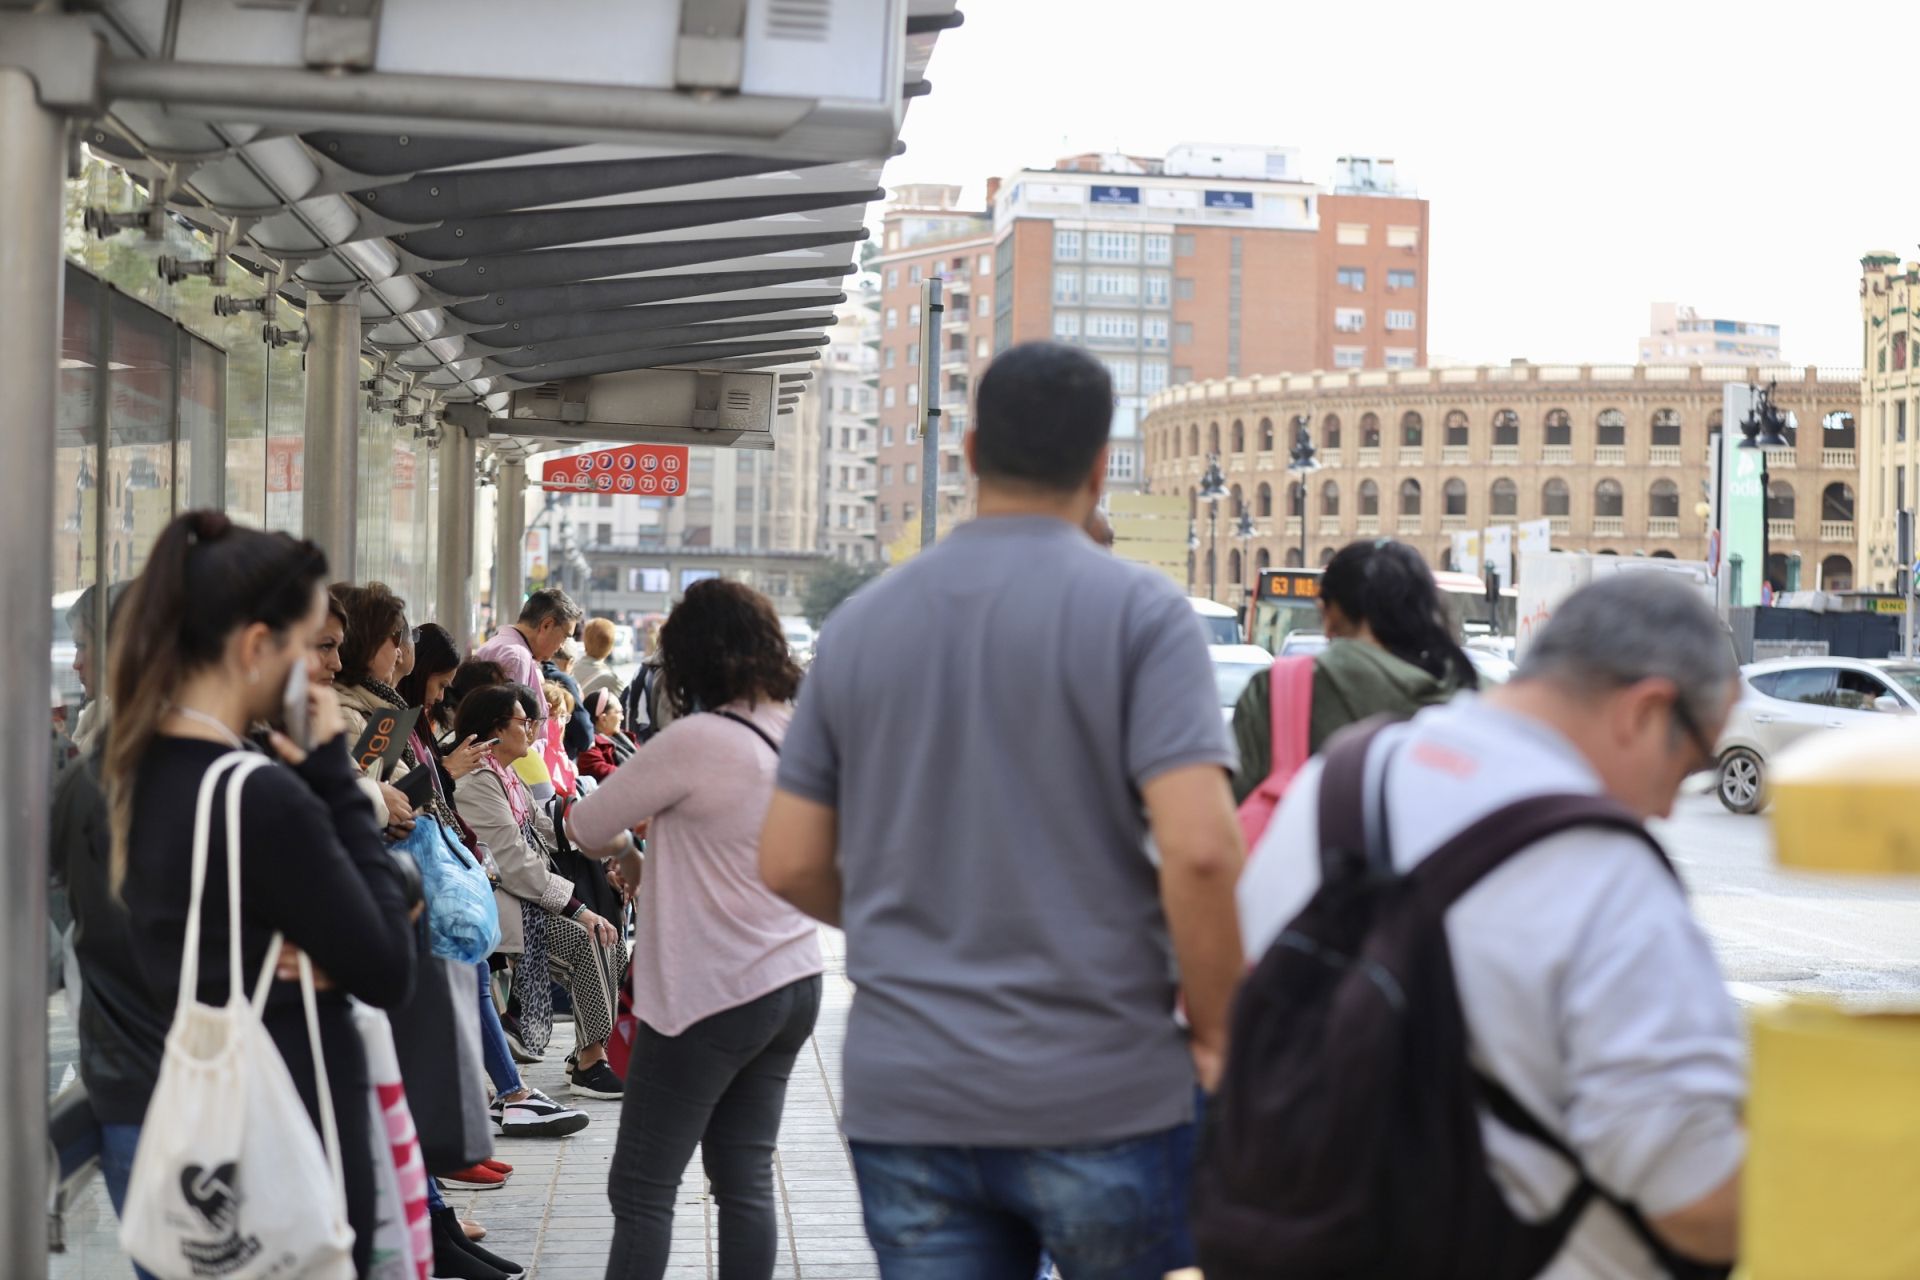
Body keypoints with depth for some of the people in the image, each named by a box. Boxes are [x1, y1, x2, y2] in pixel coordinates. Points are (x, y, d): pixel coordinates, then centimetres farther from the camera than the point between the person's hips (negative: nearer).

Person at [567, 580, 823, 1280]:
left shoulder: (696, 742, -19)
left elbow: (587, 824, -8)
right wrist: (653, 864, 15)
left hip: (711, 998, -7)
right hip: (793, 984, 7)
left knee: (640, 1191, 0)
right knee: (746, 1180, 12)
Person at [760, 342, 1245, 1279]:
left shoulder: (859, 626, 7)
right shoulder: (1138, 612, -7)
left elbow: (789, 865, 8)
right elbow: (1199, 850, -18)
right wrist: (1216, 1036, -5)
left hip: (905, 1100, 4)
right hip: (1104, 1097, -3)